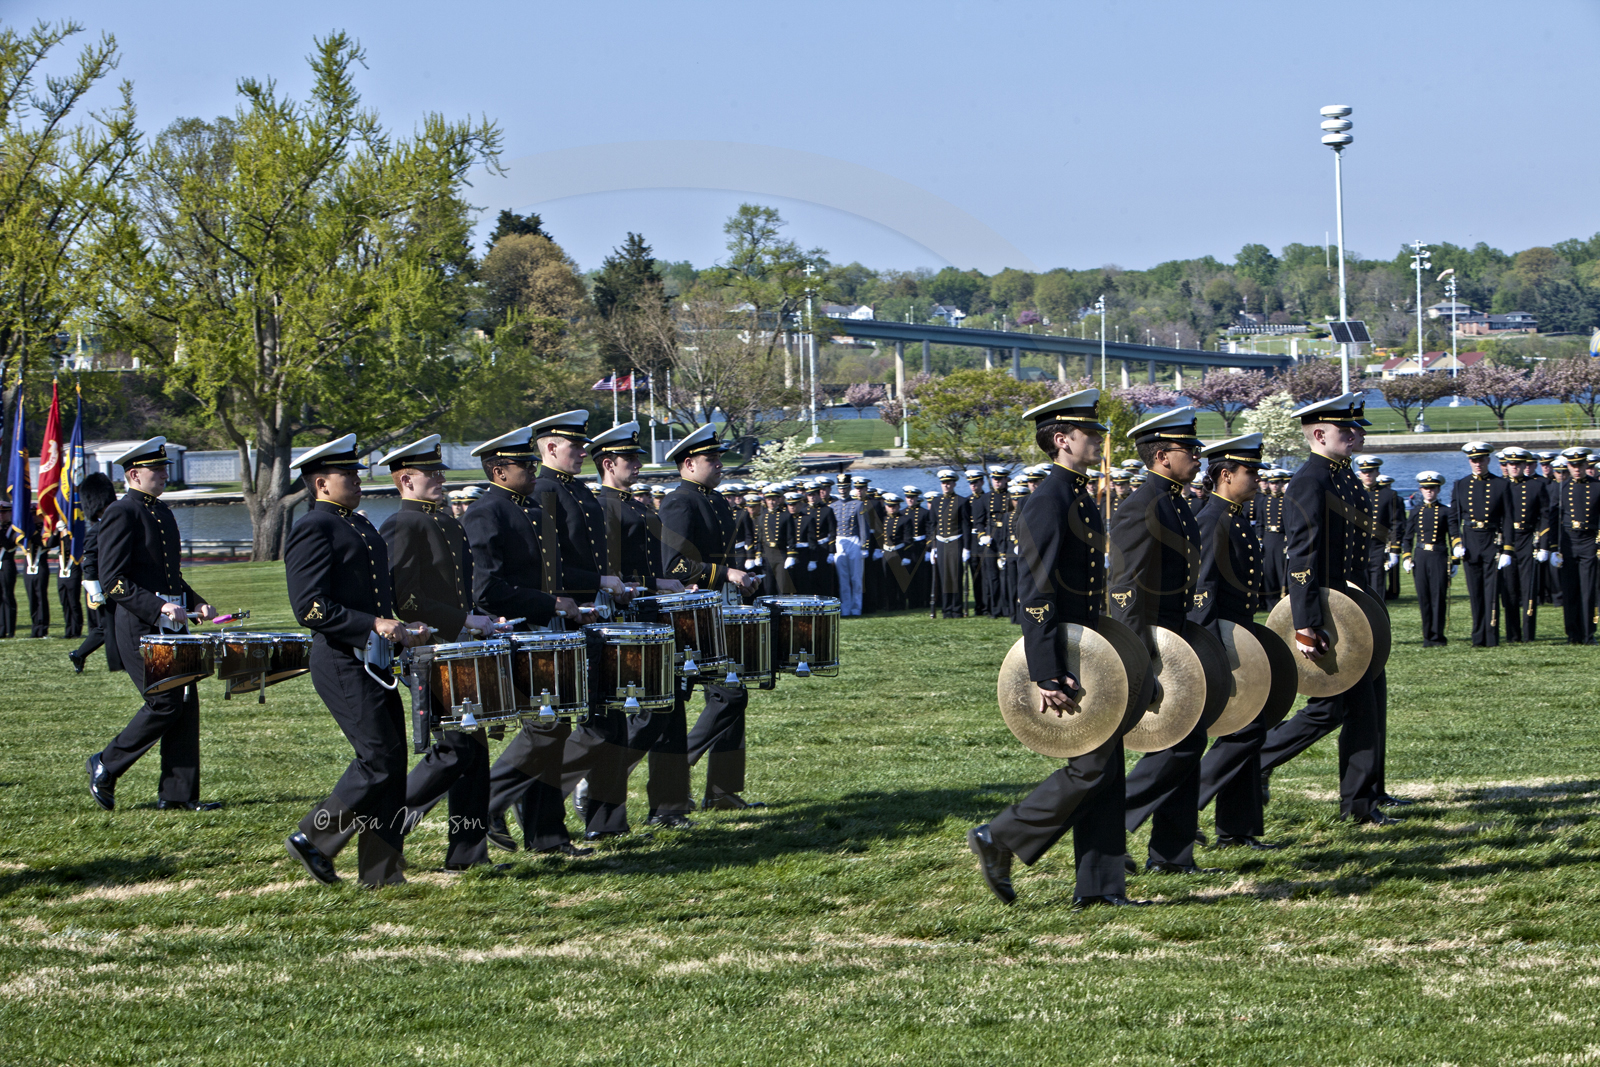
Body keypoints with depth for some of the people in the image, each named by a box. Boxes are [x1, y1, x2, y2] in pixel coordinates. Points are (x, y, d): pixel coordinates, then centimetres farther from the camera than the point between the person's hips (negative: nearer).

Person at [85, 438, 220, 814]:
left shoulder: (162, 512, 17)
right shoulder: (121, 514, -11)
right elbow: (113, 581, -17)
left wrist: (195, 602, 8)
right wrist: (159, 608, -24)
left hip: (170, 626, 9)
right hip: (139, 626, -9)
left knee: (186, 702, 3)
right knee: (166, 703, -10)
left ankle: (178, 794, 7)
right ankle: (106, 766, 8)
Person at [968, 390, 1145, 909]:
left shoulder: (1081, 499, 15)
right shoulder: (1047, 504, -17)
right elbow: (1035, 594, -22)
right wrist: (1046, 676, -26)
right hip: (1064, 658, -10)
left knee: (1107, 767, 8)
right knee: (1093, 764, -9)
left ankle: (1100, 885, 11)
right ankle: (1000, 839, 3)